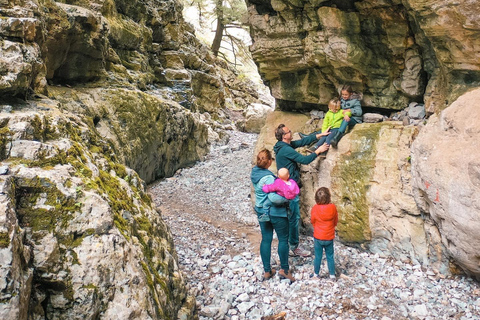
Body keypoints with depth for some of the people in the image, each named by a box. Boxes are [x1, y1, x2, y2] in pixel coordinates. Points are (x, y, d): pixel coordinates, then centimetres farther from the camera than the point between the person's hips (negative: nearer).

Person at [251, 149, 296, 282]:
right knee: (283, 239, 10)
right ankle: (284, 269, 21)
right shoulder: (268, 177, -26)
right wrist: (286, 198, -17)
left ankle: (267, 271, 23)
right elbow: (273, 197, -33)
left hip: (261, 210, 8)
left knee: (266, 239, 14)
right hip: (275, 212, -7)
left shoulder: (254, 173, 0)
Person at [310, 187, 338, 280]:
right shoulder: (333, 208, -13)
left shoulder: (315, 209, -16)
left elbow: (312, 221, -1)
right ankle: (332, 274, 22)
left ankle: (316, 274, 25)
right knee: (330, 257, 14)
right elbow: (336, 222, 0)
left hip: (318, 237, -1)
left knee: (318, 257, 12)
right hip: (329, 238, 1)